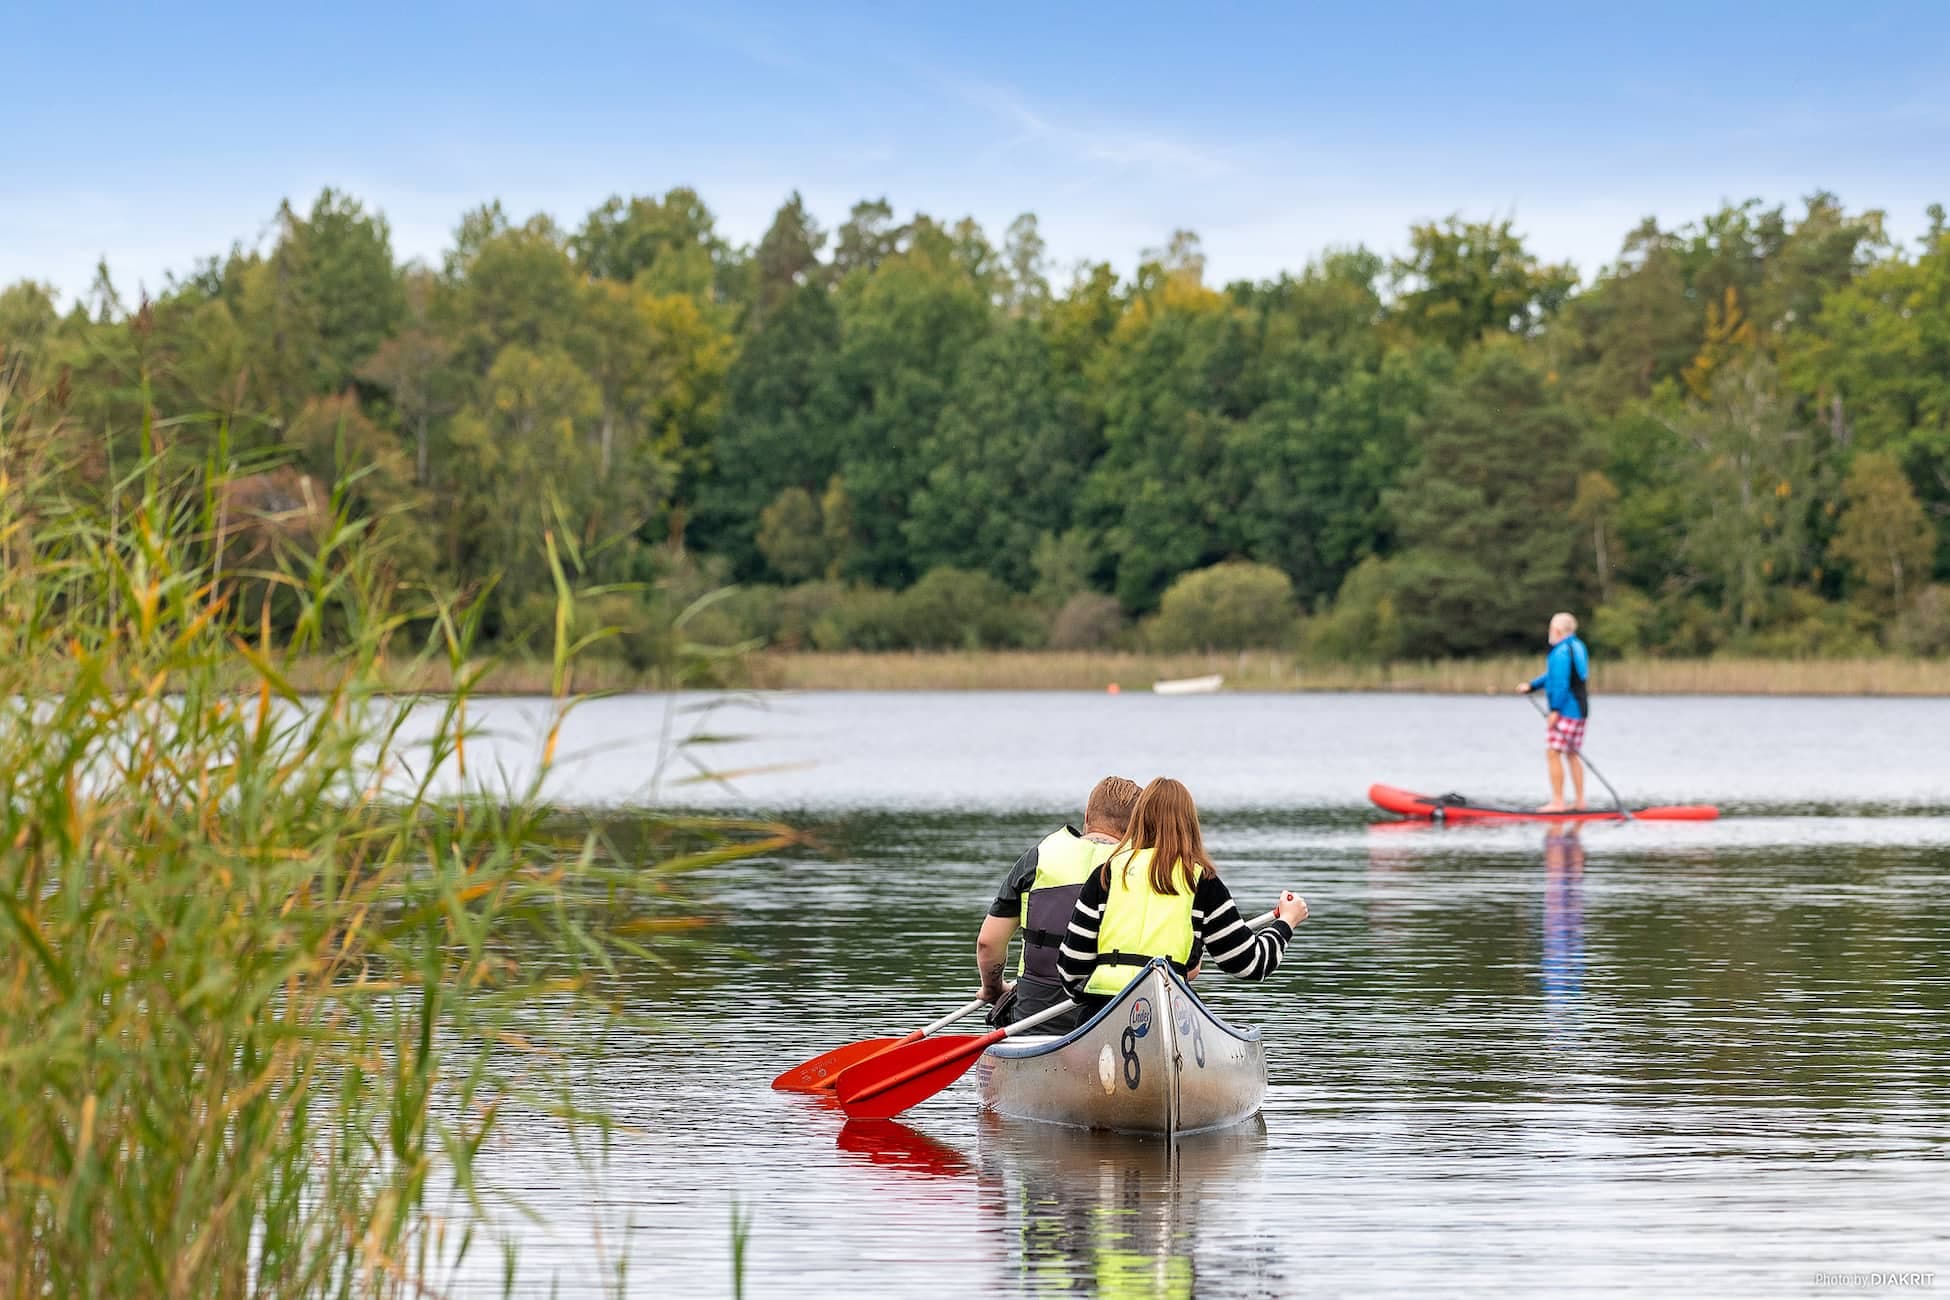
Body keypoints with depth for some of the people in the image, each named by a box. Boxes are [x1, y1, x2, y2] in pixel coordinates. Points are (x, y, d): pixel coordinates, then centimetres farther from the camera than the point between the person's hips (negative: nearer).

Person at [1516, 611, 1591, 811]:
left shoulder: (1561, 651, -15)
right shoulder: (1578, 647, 16)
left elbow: (1561, 683, -21)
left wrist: (1555, 710, -21)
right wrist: (1531, 685, 22)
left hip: (1565, 711, -10)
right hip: (1580, 710, 10)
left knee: (1553, 753, -8)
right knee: (1572, 755, 14)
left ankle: (1557, 802, -11)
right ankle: (1580, 801, 14)